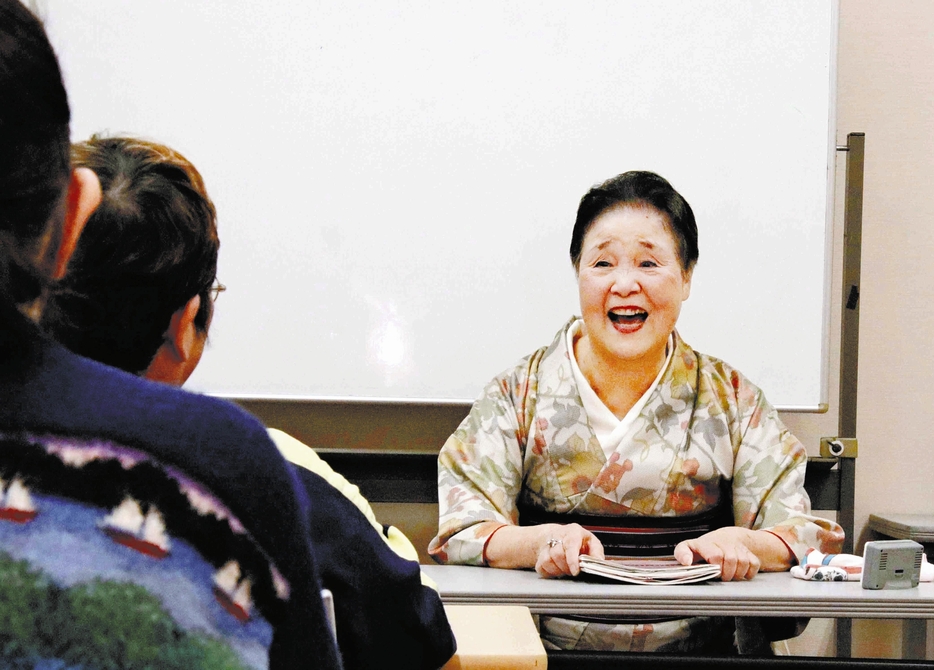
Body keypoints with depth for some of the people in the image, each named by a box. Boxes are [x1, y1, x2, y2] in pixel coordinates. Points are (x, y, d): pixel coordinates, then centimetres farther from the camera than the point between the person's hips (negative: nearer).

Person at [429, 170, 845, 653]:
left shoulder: (732, 401, 16)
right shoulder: (518, 395, 14)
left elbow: (806, 536, 9)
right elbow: (459, 532, 4)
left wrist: (739, 544, -15)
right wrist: (540, 541, -18)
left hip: (695, 650, 1)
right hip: (545, 653, 0)